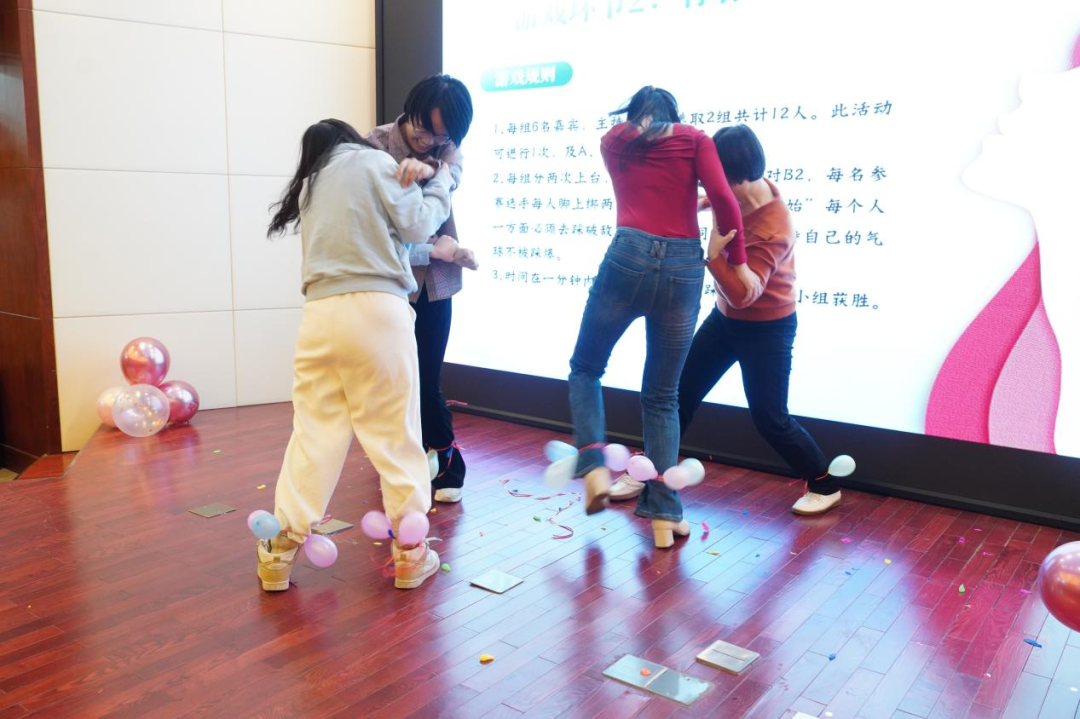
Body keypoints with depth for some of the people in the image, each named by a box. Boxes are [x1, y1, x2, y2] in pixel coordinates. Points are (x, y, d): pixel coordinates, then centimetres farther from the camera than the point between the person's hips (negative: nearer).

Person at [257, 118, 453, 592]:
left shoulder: (309, 186, 23)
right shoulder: (374, 162, 7)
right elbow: (416, 225, 2)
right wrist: (439, 182, 18)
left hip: (321, 314, 5)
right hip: (377, 310, -5)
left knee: (314, 433, 9)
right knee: (395, 434, 3)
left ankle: (279, 554, 13)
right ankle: (409, 555, 11)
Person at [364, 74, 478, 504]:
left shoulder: (447, 146, 2)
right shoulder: (376, 146, -11)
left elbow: (453, 178, -22)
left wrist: (427, 168, -44)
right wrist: (433, 249, -19)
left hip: (435, 282, 2)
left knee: (427, 378, 5)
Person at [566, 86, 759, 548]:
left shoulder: (612, 141, 17)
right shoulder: (694, 138, 12)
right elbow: (722, 198, -3)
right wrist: (738, 262, 4)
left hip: (629, 258, -1)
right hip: (685, 269, 1)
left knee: (585, 368, 20)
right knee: (662, 396, 11)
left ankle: (594, 464, -1)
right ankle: (663, 514, 8)